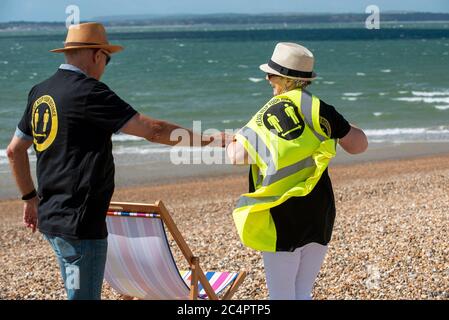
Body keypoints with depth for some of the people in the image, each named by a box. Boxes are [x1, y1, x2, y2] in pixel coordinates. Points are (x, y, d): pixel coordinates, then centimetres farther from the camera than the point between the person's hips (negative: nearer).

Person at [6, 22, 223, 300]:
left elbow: (15, 150, 19)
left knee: (78, 293, 19)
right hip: (80, 224, -9)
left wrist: (31, 198, 28)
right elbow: (152, 130, -16)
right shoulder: (88, 92, -15)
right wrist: (205, 140, -6)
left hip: (51, 217, 9)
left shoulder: (40, 93, 10)